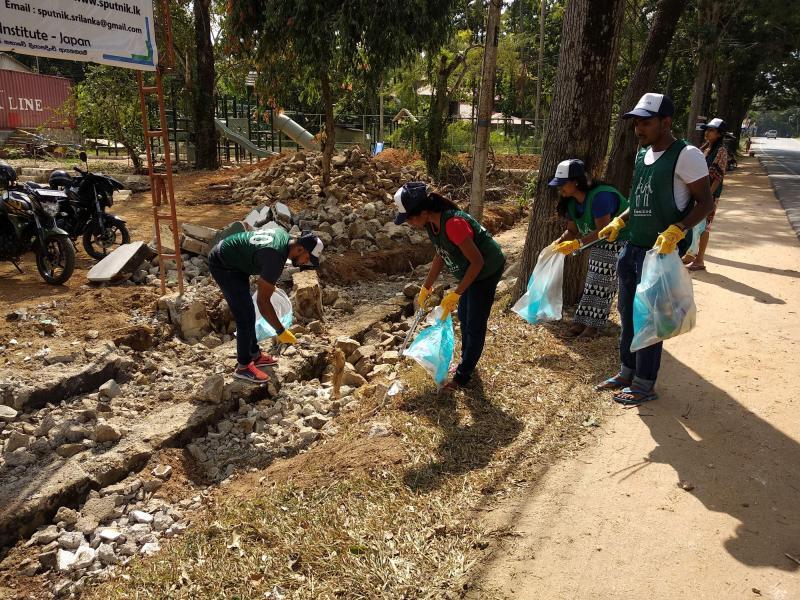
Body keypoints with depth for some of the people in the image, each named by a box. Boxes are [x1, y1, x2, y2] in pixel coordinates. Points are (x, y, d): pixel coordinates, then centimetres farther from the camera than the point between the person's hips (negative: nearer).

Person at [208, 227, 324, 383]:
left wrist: (268, 282, 24)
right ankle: (243, 367, 8)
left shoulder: (284, 235, -5)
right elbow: (263, 301, -27)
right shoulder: (275, 258, -31)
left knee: (248, 313, 16)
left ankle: (254, 355, 29)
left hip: (231, 257, 10)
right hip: (222, 265, -10)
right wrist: (281, 331, -20)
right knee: (245, 317, -6)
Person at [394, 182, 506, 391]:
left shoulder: (453, 223, -36)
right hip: (469, 270, 9)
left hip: (487, 270, -9)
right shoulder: (431, 222, -9)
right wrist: (426, 287, 7)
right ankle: (466, 363, 38)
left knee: (475, 324, 2)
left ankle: (463, 374, 16)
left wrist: (455, 294, -27)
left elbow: (477, 262, -30)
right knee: (463, 317, 20)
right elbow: (440, 255, 5)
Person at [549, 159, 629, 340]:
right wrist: (559, 242, -17)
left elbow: (603, 230, -34)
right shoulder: (572, 202, -5)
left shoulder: (600, 196, -33)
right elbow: (572, 230, 2)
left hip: (622, 242, -8)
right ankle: (581, 322, 11)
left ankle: (594, 325, 0)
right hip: (600, 244, 9)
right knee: (593, 281, 8)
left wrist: (577, 243, -38)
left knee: (603, 284, -7)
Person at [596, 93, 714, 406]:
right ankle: (627, 372, 30)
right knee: (627, 313, 15)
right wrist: (619, 222, 8)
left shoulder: (686, 155, -13)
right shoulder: (642, 153, 11)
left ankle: (644, 385, 13)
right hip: (633, 247, 8)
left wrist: (676, 230, -28)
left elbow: (705, 202, -13)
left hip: (662, 250, -8)